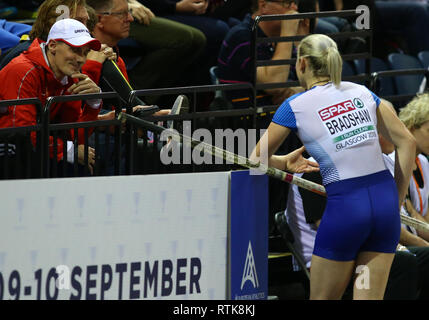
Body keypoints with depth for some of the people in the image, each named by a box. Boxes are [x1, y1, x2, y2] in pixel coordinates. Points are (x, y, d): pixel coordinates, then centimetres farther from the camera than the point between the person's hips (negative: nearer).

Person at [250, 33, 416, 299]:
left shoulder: (295, 107, 0)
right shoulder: (361, 92, 12)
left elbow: (257, 159, 9)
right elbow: (407, 142, 11)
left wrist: (286, 164, 29)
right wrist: (397, 202, 13)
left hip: (345, 207, -4)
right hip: (385, 200, 4)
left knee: (321, 300, 9)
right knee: (369, 299, 5)